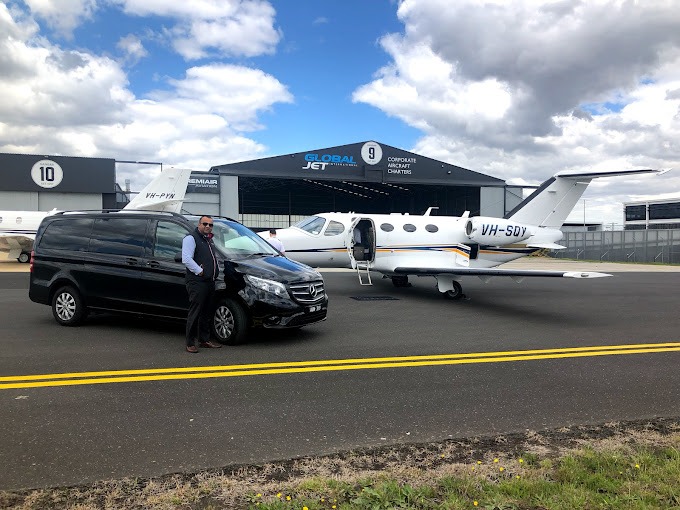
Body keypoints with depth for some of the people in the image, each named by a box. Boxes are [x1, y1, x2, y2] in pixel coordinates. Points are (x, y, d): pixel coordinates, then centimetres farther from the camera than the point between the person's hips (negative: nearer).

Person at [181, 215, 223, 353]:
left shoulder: (209, 240, 21)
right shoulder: (191, 238, -7)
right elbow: (186, 259, -18)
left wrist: (216, 270, 14)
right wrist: (200, 271, -19)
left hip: (210, 282, 9)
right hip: (197, 282, -9)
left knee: (206, 313, 14)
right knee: (195, 313, -6)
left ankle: (204, 340, 23)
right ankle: (190, 343, 0)